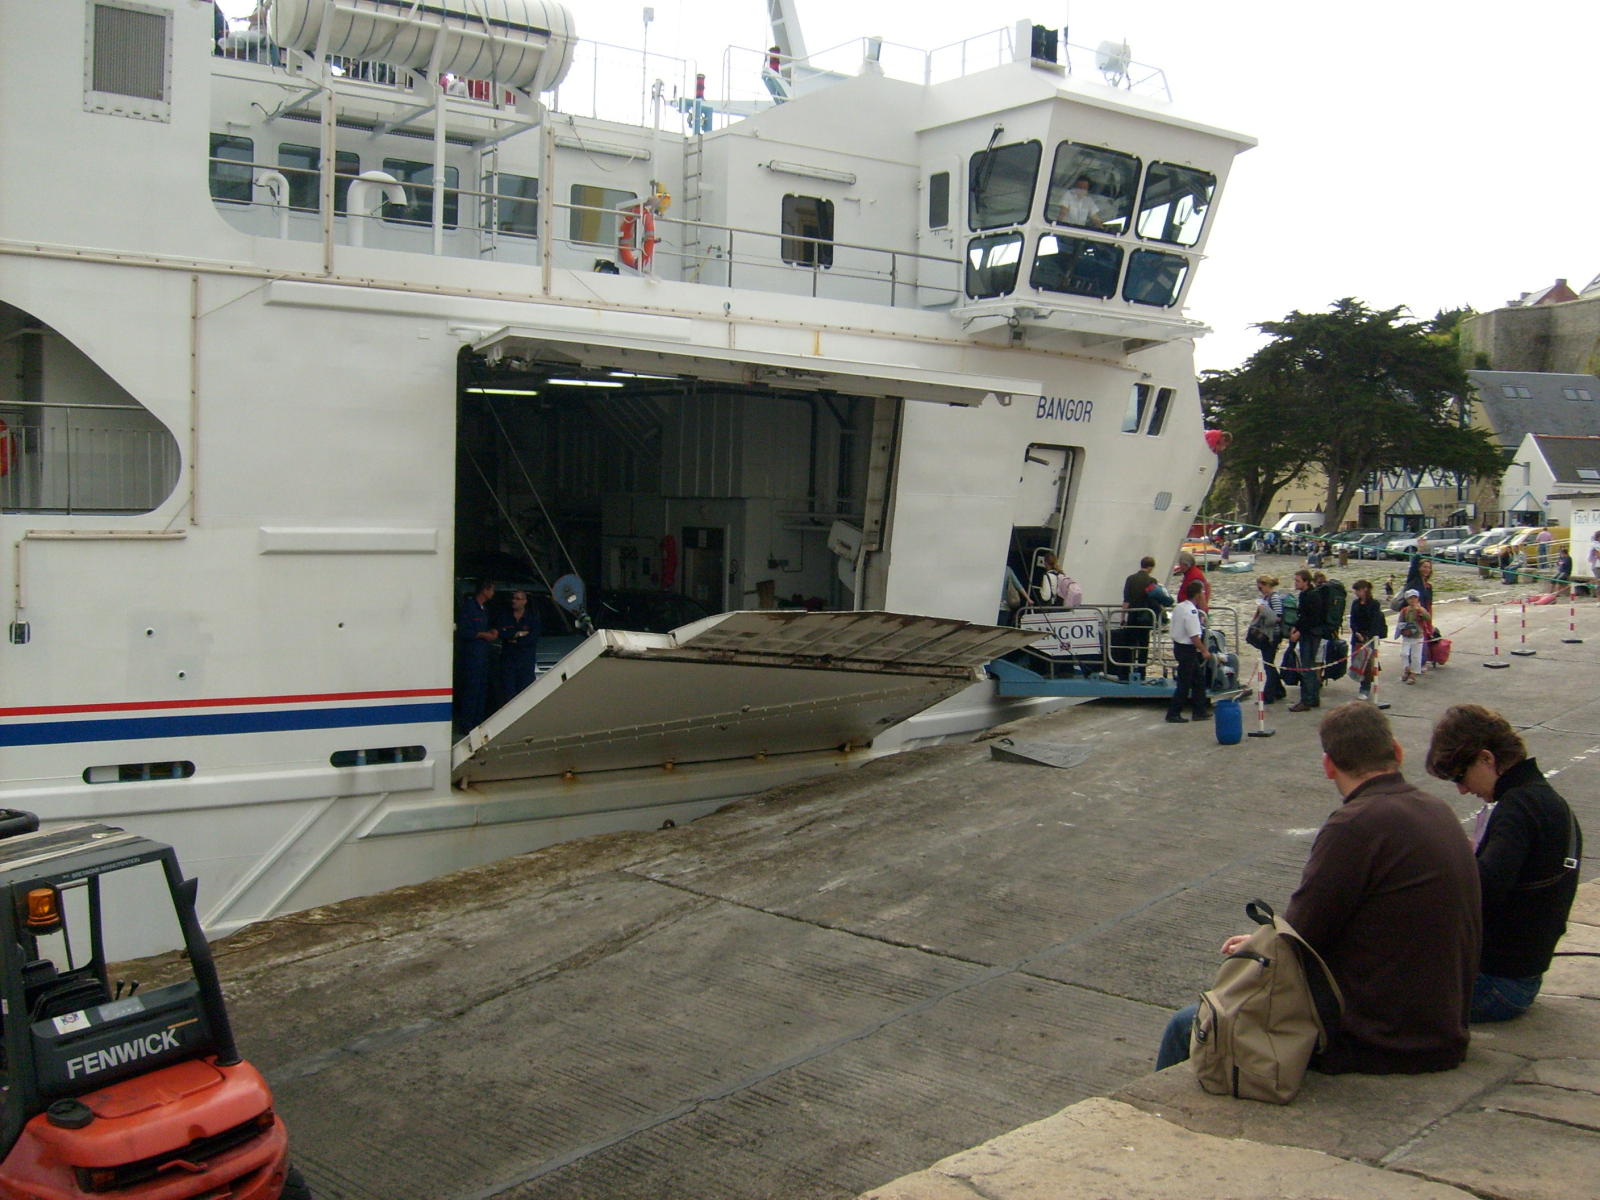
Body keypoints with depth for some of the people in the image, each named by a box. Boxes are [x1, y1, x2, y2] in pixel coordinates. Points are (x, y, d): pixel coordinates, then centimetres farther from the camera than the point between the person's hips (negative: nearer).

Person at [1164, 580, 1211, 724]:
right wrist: (1204, 651, -14)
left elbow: (1175, 629, 16)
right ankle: (1173, 713, 3)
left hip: (1178, 646, 10)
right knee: (1184, 683, -2)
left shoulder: (1179, 607, 8)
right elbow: (1194, 636, -23)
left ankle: (1200, 711, 22)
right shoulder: (1191, 612, -21)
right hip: (1188, 650, -10)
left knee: (1199, 679, 16)